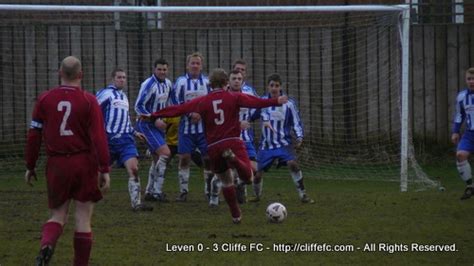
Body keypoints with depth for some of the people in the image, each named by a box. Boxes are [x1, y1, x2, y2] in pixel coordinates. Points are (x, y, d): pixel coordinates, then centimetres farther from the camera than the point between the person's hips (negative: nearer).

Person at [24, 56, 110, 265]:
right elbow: (99, 137, -11)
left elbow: (34, 135, 3)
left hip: (56, 165, 2)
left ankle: (46, 244, -17)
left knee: (58, 214, 13)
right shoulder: (88, 101, -6)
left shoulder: (44, 99, 1)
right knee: (83, 218, 6)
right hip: (84, 163, -2)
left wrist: (30, 167, 12)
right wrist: (104, 169, -8)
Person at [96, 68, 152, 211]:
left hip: (125, 139, 6)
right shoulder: (106, 93, -5)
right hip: (109, 139, -6)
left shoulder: (123, 96, 20)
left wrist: (134, 132, 24)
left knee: (133, 169, -13)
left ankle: (136, 203, -17)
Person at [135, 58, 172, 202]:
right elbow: (138, 106, -18)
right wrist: (155, 121, -22)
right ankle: (157, 191, -16)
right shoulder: (148, 85, -17)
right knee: (165, 152, -19)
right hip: (146, 124, -8)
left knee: (158, 158, 11)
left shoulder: (167, 84, 8)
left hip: (158, 124, 9)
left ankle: (150, 192, 21)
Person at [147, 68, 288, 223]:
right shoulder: (234, 98, 3)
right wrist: (276, 101, -7)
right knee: (248, 178, -12)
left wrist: (154, 115, 22)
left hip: (214, 147, 3)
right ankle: (233, 159, -39)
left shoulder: (202, 102, 9)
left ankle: (236, 215, 18)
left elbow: (178, 109, 13)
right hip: (233, 142, -3)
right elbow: (257, 103, -9)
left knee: (226, 181, 19)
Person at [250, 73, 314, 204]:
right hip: (266, 145, 2)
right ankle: (257, 195, 33)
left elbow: (296, 122, 0)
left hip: (283, 143, -2)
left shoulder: (289, 103, -5)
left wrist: (299, 137, -15)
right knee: (257, 173, 3)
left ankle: (303, 195, -19)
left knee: (292, 163, -27)